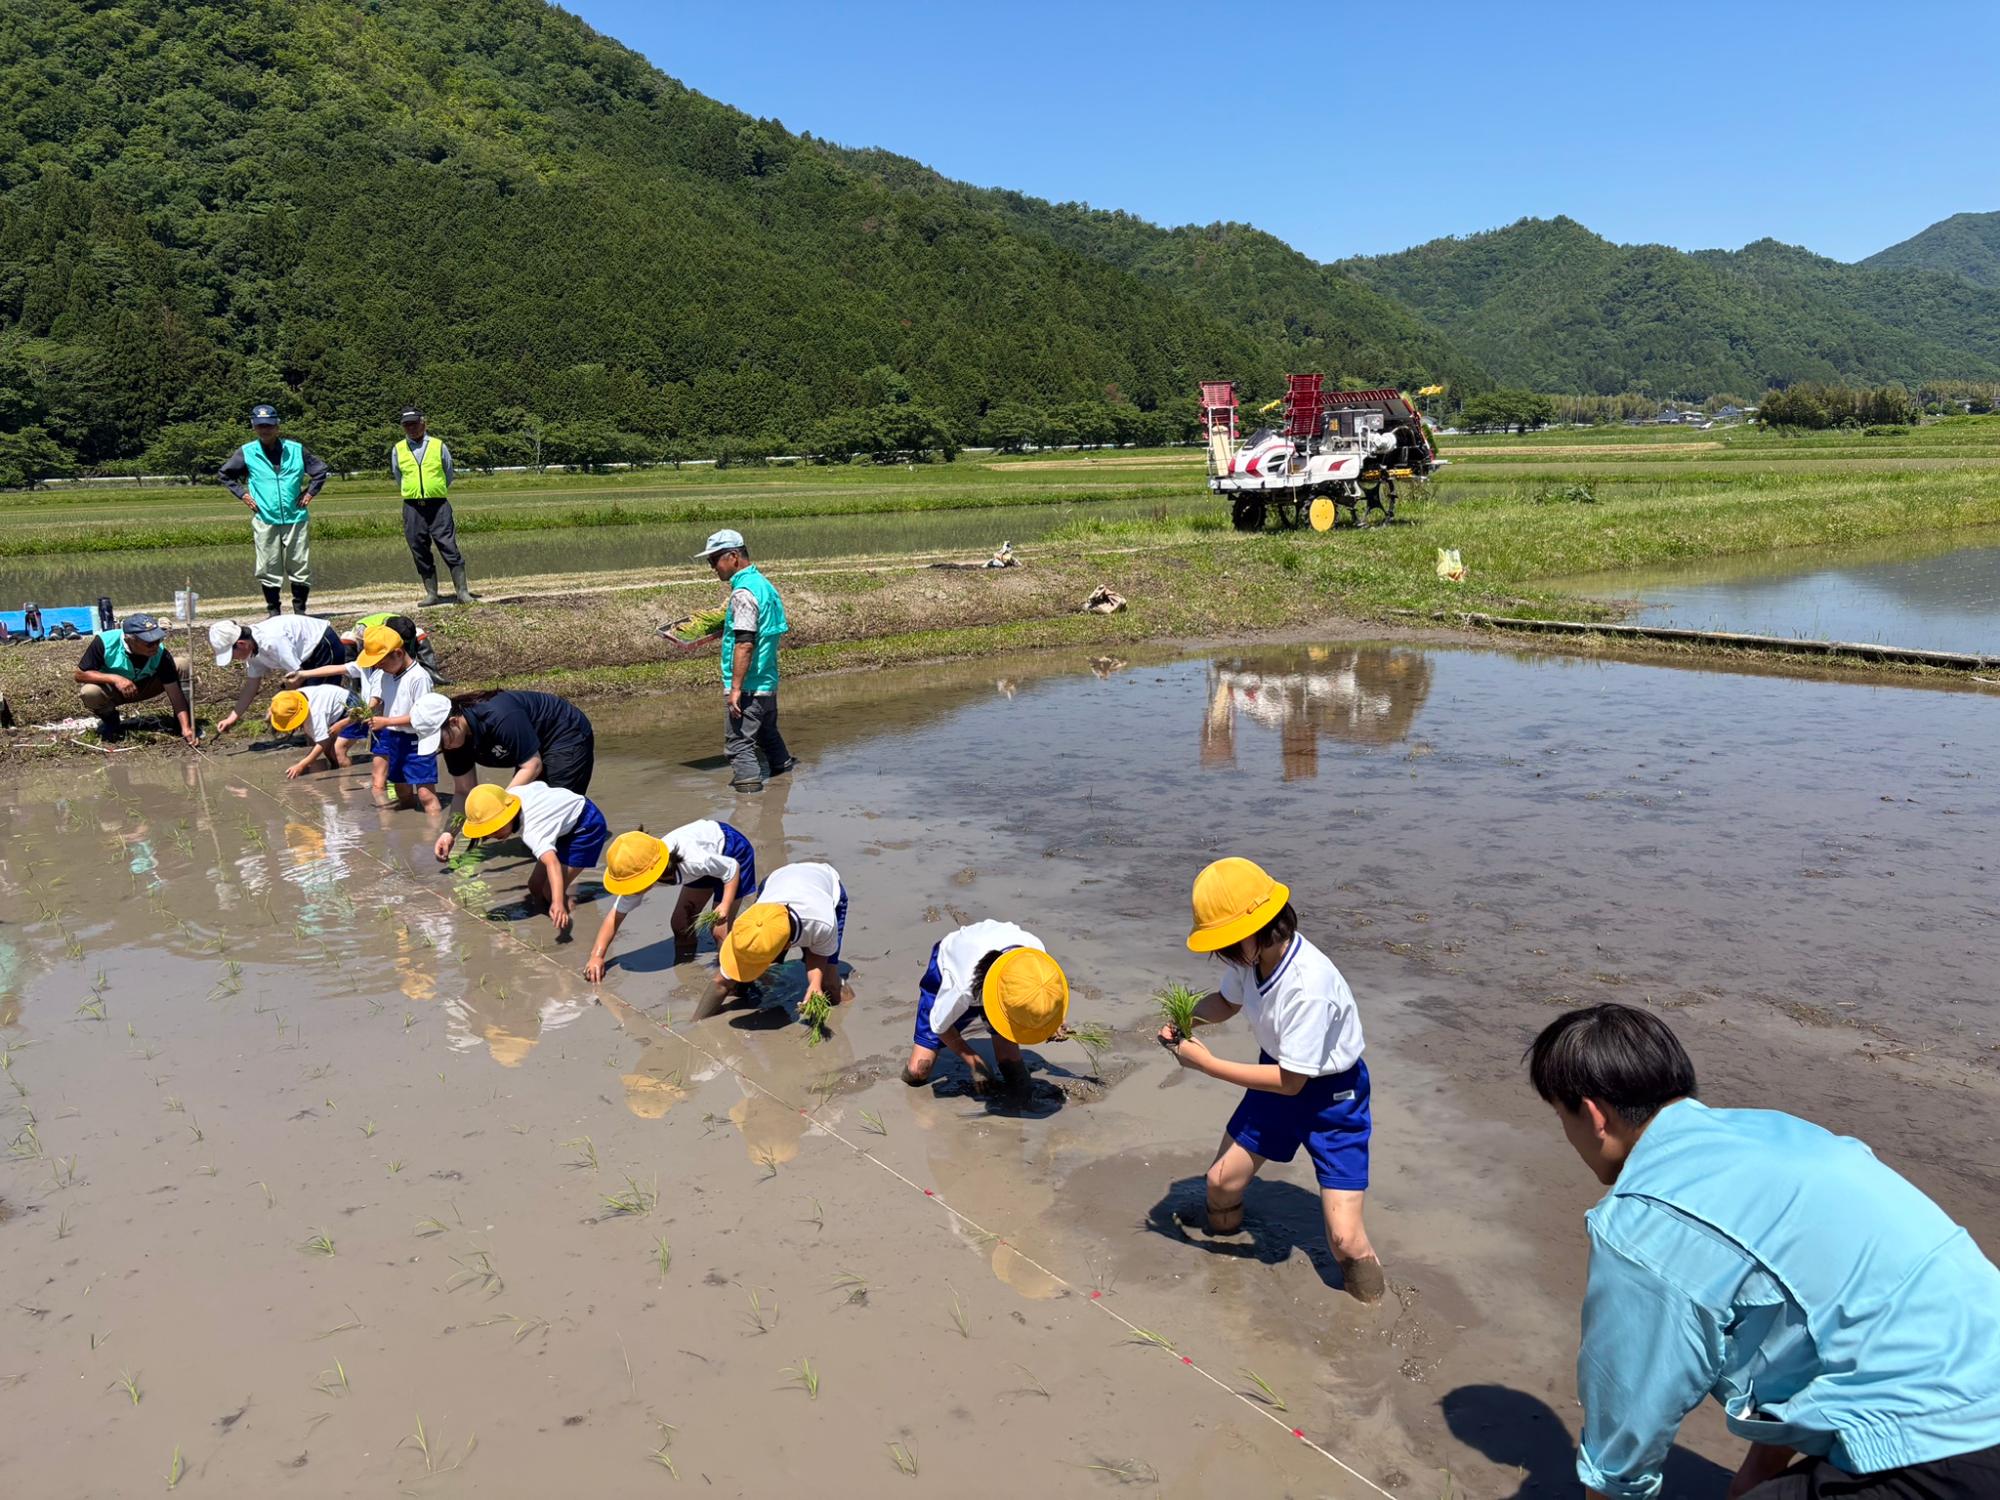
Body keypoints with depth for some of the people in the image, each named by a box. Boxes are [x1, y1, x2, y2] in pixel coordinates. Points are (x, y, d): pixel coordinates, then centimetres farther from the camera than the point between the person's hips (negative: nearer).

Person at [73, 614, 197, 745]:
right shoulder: (104, 642, -31)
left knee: (182, 667, -22)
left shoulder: (160, 653, -26)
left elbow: (175, 692, -26)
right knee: (89, 692, -37)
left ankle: (185, 723, -9)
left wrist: (186, 728, -36)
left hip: (142, 687, 1)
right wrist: (114, 678, -41)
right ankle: (110, 720, -3)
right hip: (109, 689, -1)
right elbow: (80, 674, -23)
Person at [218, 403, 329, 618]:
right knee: (269, 568, 1)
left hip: (296, 518, 0)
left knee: (300, 566, 2)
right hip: (264, 520, 0)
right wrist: (242, 494, 6)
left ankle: (300, 610, 13)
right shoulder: (246, 453, 4)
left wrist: (310, 493, 6)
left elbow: (320, 470, 15)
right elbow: (226, 475, 18)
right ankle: (273, 611, 11)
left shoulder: (296, 449, 4)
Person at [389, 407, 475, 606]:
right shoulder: (397, 450, 10)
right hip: (412, 507, 2)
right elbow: (398, 478, 21)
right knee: (420, 553, 4)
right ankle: (431, 594, 11)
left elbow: (449, 475, 16)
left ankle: (462, 592, -6)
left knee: (449, 548, -8)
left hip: (438, 505, -2)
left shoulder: (439, 446, 6)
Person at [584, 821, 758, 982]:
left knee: (720, 929, -11)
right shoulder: (642, 872, -23)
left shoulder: (691, 861, -43)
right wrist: (597, 956, -19)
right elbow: (616, 914, -12)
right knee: (679, 923, 4)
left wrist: (725, 906, -37)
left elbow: (732, 868, -25)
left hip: (732, 852, -6)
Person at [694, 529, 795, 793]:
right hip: (768, 682, 10)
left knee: (739, 745, -5)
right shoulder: (763, 584, 12)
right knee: (768, 735, 24)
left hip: (748, 687, -10)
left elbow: (745, 644, -24)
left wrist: (735, 687, -22)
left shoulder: (743, 592, -18)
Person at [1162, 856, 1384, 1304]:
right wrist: (1187, 1016, -13)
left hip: (1332, 1094, -7)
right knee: (1221, 1183, 9)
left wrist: (1206, 1063, -27)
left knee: (1345, 1240, -12)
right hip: (1279, 1073, 7)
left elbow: (1291, 1081, -29)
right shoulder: (1249, 956, -15)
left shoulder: (1309, 985, -37)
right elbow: (1226, 1001, 8)